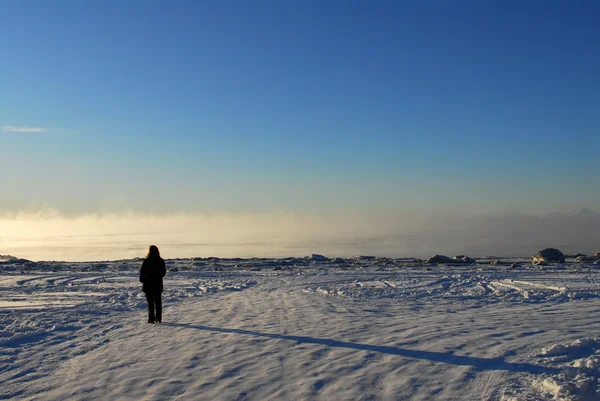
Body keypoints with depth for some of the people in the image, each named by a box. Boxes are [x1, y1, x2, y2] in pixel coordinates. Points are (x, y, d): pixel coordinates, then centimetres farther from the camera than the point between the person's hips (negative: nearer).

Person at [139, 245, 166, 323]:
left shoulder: (146, 261, -13)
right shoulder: (161, 261, -1)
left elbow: (142, 272, -10)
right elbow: (164, 272, 7)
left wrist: (142, 280, 6)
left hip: (148, 284, -3)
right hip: (158, 284, 3)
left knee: (150, 302, 2)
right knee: (158, 301, 11)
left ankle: (151, 318, 0)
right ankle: (158, 318, 14)